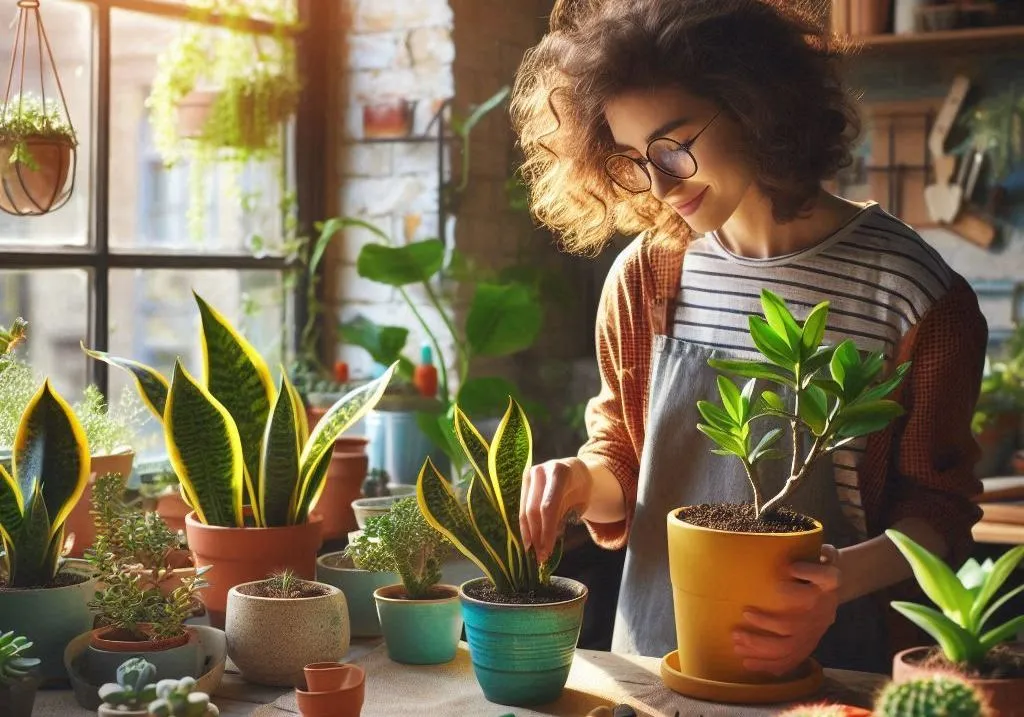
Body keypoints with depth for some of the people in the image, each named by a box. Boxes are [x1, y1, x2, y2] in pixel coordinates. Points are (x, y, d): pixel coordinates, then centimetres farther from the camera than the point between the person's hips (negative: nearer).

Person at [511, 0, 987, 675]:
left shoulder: (911, 291, -11)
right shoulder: (646, 276, 0)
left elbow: (936, 506, -3)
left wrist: (845, 576, -20)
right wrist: (581, 481, -10)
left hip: (822, 667, -3)